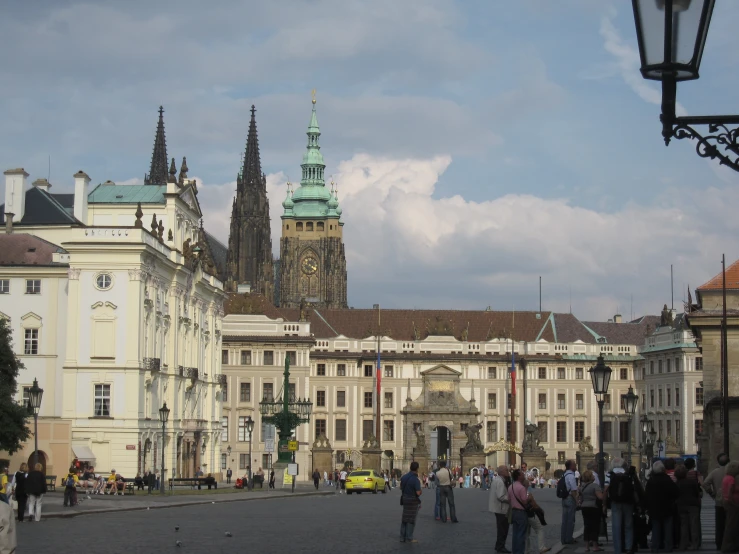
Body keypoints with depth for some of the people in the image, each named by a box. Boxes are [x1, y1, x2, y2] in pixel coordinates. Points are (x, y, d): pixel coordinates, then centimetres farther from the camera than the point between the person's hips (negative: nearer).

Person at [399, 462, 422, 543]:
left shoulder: (404, 477, 1)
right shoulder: (415, 480, -21)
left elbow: (401, 487, 14)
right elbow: (418, 493, -22)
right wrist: (420, 491, 0)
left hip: (405, 499, 7)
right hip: (413, 501, -7)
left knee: (404, 519, 13)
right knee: (411, 520, 0)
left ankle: (403, 537, 16)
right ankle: (409, 538, 3)